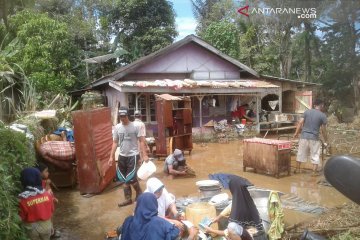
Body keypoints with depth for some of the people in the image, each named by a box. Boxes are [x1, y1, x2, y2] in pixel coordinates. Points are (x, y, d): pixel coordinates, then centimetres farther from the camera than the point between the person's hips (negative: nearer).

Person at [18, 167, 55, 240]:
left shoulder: (22, 199, -23)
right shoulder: (47, 194, -16)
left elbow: (22, 217, -11)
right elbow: (52, 210, -2)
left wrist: (30, 219, 10)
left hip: (33, 227, -1)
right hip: (46, 225, 2)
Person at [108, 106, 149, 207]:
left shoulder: (135, 126, -10)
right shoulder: (117, 127, 3)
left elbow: (141, 141, -9)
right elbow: (115, 143, 8)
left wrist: (145, 155, -15)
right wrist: (111, 156, 3)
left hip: (133, 155, -5)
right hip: (122, 156, 5)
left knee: (131, 178, -8)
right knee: (124, 179, 11)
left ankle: (139, 193, 19)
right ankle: (128, 198, 25)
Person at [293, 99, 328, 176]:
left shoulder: (307, 111, 4)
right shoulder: (322, 115, -3)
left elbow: (300, 123, 1)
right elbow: (323, 130, -3)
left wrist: (296, 133, 9)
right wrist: (325, 141, 7)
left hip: (304, 136, 3)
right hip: (314, 138, -3)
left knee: (301, 153, 13)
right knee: (315, 155, 9)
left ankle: (297, 169, 23)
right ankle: (314, 172, 11)